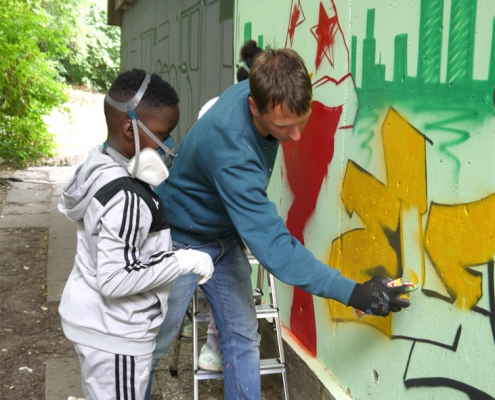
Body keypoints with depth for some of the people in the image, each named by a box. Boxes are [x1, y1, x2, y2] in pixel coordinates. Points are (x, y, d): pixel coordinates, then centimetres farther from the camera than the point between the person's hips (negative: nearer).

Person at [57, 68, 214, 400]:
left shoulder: (99, 167, -1)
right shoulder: (125, 198, -29)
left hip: (94, 320, 9)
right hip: (115, 334, -9)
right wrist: (184, 260, -22)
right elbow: (115, 279, -29)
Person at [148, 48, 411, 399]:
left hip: (226, 235, 7)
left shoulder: (259, 92, -17)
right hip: (182, 241, -7)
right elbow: (273, 244, -40)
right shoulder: (232, 153, -40)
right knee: (155, 343, 6)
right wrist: (352, 293, -40)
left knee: (242, 340, 6)